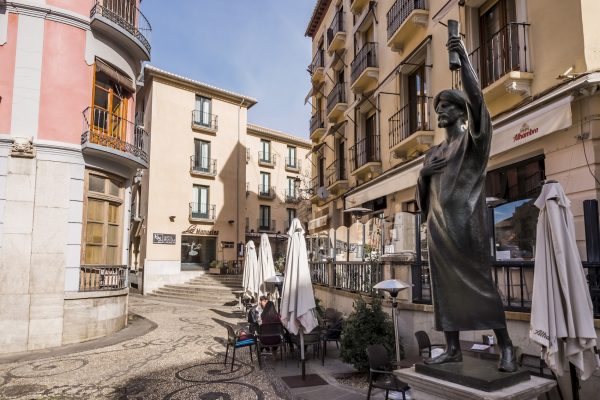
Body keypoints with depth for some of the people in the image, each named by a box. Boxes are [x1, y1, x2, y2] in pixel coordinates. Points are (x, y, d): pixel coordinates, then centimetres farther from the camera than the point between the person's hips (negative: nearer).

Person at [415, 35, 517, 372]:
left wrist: (464, 56, -16)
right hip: (438, 224, 6)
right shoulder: (434, 152, 20)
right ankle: (453, 348, 10)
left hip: (464, 221, -6)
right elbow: (424, 188, 23)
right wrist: (424, 172, 3)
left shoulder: (472, 139, 3)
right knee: (445, 286, 5)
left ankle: (507, 346, 6)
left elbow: (476, 98, -13)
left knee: (480, 282, -5)